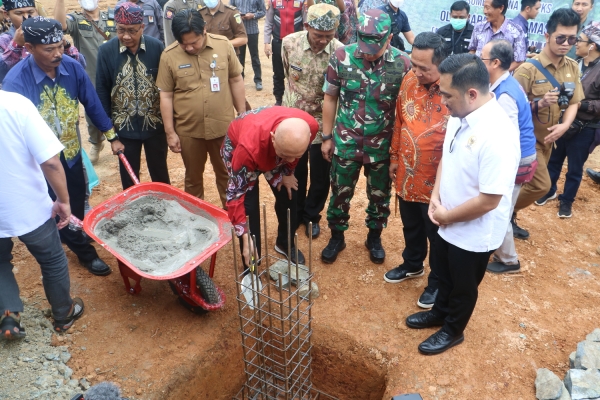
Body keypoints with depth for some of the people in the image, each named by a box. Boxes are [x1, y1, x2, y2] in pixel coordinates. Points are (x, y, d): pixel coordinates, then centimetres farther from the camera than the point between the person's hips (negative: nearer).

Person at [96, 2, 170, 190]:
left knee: (160, 174, 17)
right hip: (124, 126, 1)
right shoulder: (106, 51, -9)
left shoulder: (157, 47, -11)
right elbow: (102, 90, -2)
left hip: (155, 124, 0)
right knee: (128, 177, 16)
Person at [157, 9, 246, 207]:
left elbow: (236, 80, 2)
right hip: (188, 130, 0)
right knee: (193, 177, 17)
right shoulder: (169, 55, -9)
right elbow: (165, 95, -3)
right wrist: (170, 132, -4)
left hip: (223, 126, 0)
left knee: (226, 174, 16)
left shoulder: (224, 45, -7)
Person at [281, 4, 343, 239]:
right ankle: (296, 214, 39)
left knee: (321, 176, 10)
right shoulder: (289, 43, -12)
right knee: (295, 173, 16)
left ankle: (311, 215, 35)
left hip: (323, 123, -1)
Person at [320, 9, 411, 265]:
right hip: (345, 142, 0)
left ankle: (374, 237, 40)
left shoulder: (403, 64, -12)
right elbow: (330, 98, 0)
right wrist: (327, 137, 3)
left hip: (382, 145, 0)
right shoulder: (342, 57, -11)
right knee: (340, 193, 14)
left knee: (380, 195, 16)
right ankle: (337, 237, 36)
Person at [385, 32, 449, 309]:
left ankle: (437, 282, 37)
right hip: (407, 174, 6)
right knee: (411, 226, 25)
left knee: (437, 234, 15)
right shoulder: (409, 80, -4)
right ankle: (412, 265, 50)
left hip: (437, 182, -5)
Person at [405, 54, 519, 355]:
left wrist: (447, 216, -16)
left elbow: (489, 200, -29)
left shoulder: (497, 135, -33)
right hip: (448, 224, 7)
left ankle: (453, 330, 43)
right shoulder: (460, 115, -7)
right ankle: (440, 312, 54)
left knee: (463, 287, 18)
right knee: (444, 276, 28)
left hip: (474, 233, -7)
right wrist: (436, 197, -5)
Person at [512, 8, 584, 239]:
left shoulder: (572, 68, 2)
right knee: (541, 185, -7)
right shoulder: (529, 69, -19)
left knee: (522, 183, 15)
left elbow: (573, 103, 6)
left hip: (548, 137, 6)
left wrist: (565, 125, -11)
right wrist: (540, 102, -33)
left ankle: (509, 216, 33)